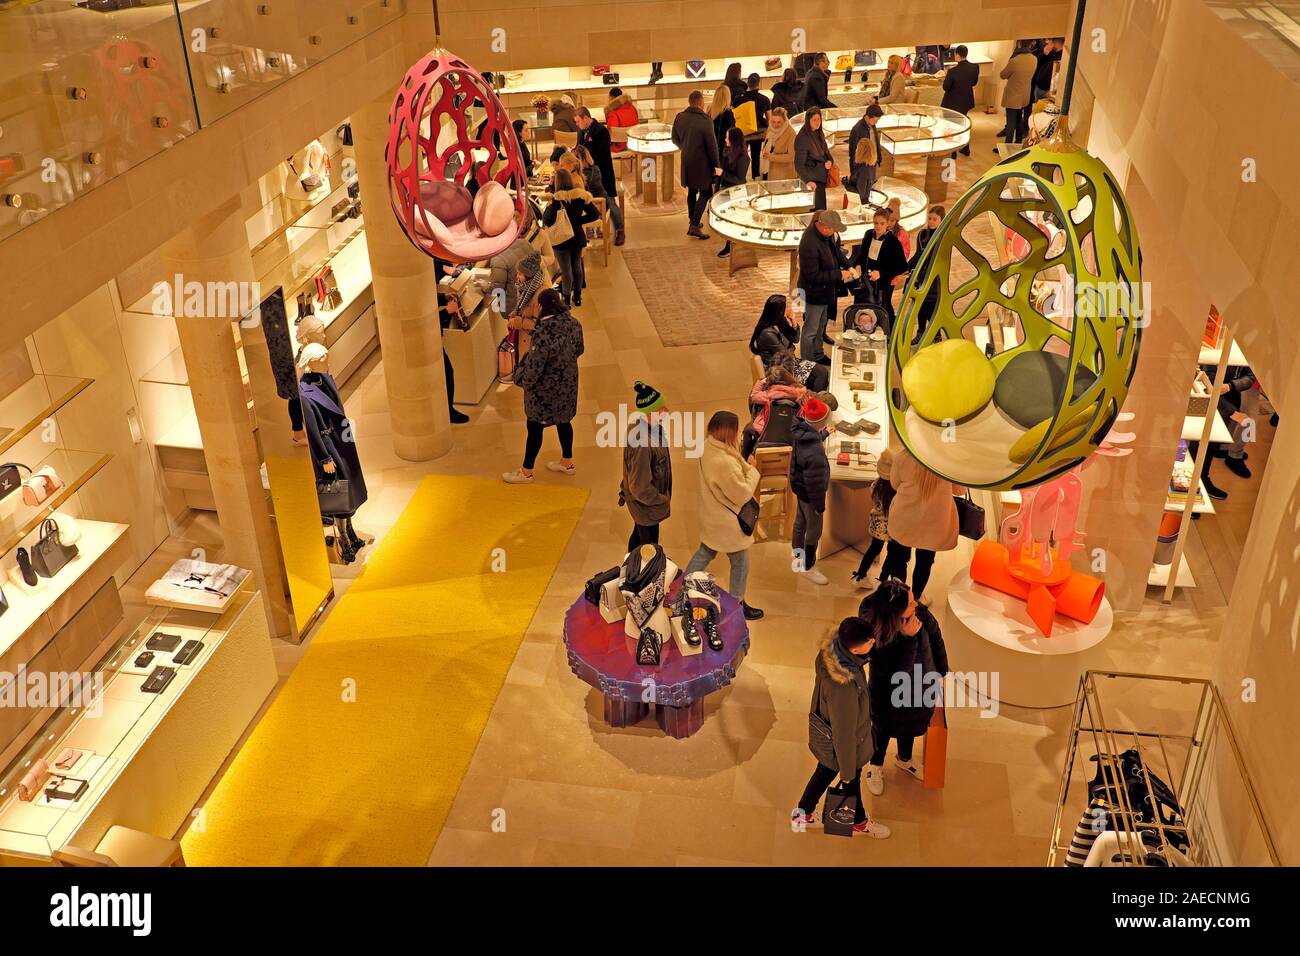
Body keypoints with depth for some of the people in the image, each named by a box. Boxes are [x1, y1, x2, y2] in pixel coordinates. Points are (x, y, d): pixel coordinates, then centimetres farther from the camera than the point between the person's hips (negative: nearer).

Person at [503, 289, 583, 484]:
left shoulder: (544, 334, -33)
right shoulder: (572, 323, -9)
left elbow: (534, 367, -27)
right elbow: (579, 350, 7)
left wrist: (524, 382, -8)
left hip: (546, 389, -7)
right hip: (567, 384, 7)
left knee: (535, 427, 9)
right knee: (563, 421, 24)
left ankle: (526, 472, 24)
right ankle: (567, 462, 41)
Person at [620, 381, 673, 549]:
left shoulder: (641, 424, -11)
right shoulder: (642, 444, -40)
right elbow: (641, 487, -32)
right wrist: (663, 500, -16)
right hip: (647, 505, -9)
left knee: (638, 535, 31)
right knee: (650, 545, 15)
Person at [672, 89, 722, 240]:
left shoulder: (680, 117, 0)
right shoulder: (705, 120, -20)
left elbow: (675, 139, 12)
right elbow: (712, 144, -16)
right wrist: (717, 165, -8)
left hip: (686, 161, 7)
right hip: (701, 161, -7)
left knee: (691, 191, 20)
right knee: (705, 193, 0)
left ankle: (692, 220, 30)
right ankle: (694, 226, -9)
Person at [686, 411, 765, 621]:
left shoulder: (708, 446, -9)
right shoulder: (726, 463, -36)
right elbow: (743, 495, -24)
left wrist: (745, 464, -8)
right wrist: (753, 470, -13)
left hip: (712, 516, 8)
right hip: (728, 523, -8)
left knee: (704, 553, 26)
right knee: (740, 564, 14)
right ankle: (737, 605, 33)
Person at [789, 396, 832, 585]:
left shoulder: (800, 430, -14)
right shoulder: (814, 451, -41)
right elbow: (815, 481, -29)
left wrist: (825, 433, 34)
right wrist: (820, 504, -14)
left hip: (799, 485, 9)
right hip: (809, 492, -9)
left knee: (801, 521, 30)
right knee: (814, 529, 13)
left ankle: (797, 555, 53)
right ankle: (808, 567, 32)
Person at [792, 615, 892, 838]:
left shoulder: (832, 647, -23)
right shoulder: (844, 687, -46)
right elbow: (844, 732, -30)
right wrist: (848, 769, -13)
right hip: (840, 744, -6)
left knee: (825, 772, 31)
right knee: (852, 781, 25)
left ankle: (802, 815, 54)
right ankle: (859, 821, 56)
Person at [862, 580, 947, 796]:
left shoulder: (920, 613, -27)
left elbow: (935, 637, -6)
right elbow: (897, 672, -38)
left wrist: (941, 672, 4)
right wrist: (908, 638, -46)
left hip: (921, 686, 4)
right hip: (889, 695, -4)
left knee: (911, 724, 31)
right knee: (883, 729, 24)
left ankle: (904, 759, 62)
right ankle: (876, 765, 56)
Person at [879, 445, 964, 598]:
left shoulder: (903, 455, -19)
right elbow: (960, 489, -3)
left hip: (903, 520, 0)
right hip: (933, 522, 0)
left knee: (898, 559, 20)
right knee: (925, 561, 21)